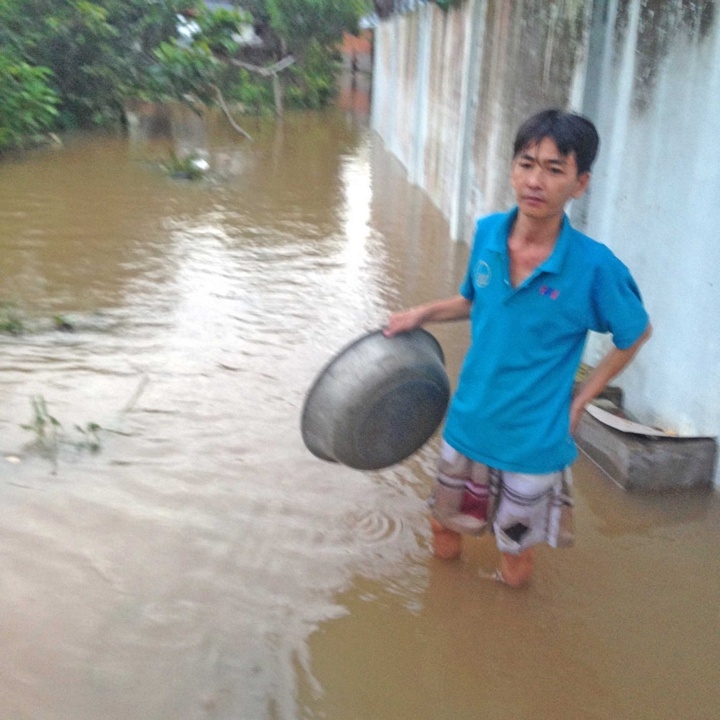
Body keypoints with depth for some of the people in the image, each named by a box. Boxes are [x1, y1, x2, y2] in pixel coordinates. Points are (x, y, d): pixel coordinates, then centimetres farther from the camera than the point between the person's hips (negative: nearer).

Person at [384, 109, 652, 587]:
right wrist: (424, 313, 0)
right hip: (467, 426, 4)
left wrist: (581, 398, -4)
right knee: (445, 540, 22)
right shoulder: (487, 233, -7)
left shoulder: (595, 267, -20)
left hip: (534, 442, -4)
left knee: (514, 569, 14)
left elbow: (636, 334, -2)